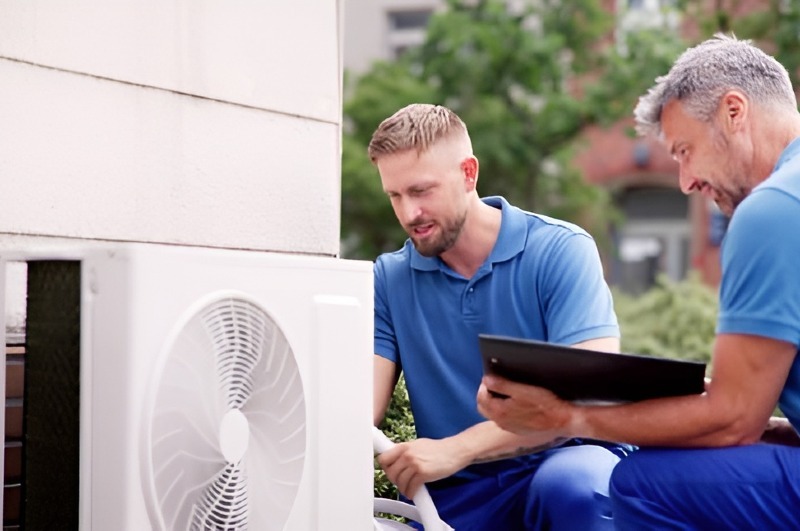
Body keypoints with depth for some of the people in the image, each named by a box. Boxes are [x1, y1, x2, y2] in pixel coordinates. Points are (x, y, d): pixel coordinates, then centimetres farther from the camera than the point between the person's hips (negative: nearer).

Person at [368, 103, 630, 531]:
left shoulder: (561, 250, -7)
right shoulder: (389, 278, 5)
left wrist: (456, 449, -28)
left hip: (563, 462, -2)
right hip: (455, 494, 3)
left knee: (572, 485, -36)